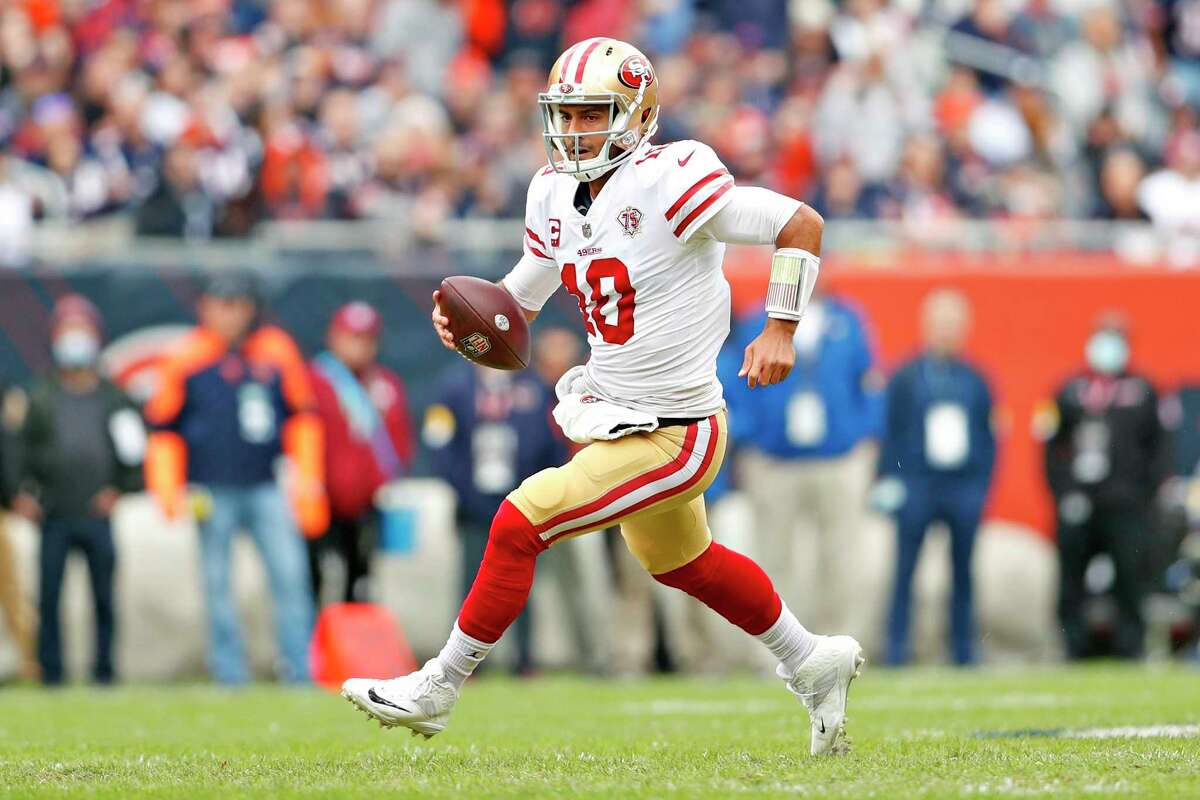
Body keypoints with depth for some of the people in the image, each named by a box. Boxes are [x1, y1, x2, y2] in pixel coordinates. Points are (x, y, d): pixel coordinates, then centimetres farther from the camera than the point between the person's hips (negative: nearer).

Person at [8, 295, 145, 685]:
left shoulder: (115, 400, 9)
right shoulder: (40, 399, 8)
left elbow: (134, 452, 12)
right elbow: (21, 450, 7)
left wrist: (120, 490, -1)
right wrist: (24, 492, -7)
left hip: (98, 517, 0)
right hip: (54, 518, 0)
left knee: (104, 597, 1)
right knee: (49, 597, -4)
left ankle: (104, 671, 8)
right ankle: (51, 671, 1)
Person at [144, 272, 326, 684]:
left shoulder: (278, 350, 6)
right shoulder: (186, 358, 1)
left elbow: (302, 416, 13)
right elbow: (163, 427, 7)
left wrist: (307, 481, 8)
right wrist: (167, 489, -1)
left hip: (267, 487, 1)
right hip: (212, 491, -1)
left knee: (291, 573, -7)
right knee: (218, 583, 1)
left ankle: (301, 673, -4)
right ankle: (230, 675, 6)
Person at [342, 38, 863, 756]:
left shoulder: (667, 182, -23)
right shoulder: (557, 194, 1)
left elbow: (801, 223, -21)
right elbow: (520, 294, 15)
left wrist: (780, 330, -24)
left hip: (672, 439, -9)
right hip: (614, 421, 9)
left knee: (519, 523, -13)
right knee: (685, 563, 27)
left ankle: (437, 690, 1)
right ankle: (812, 664, 47)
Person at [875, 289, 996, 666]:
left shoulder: (975, 380, 10)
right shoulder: (905, 378, 3)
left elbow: (987, 436, 13)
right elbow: (891, 432, 4)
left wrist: (983, 484, 6)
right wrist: (887, 481, -3)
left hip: (964, 489, 3)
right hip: (916, 487, -2)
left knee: (963, 571, 5)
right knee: (905, 571, -4)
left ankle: (963, 653, 10)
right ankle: (896, 652, -2)